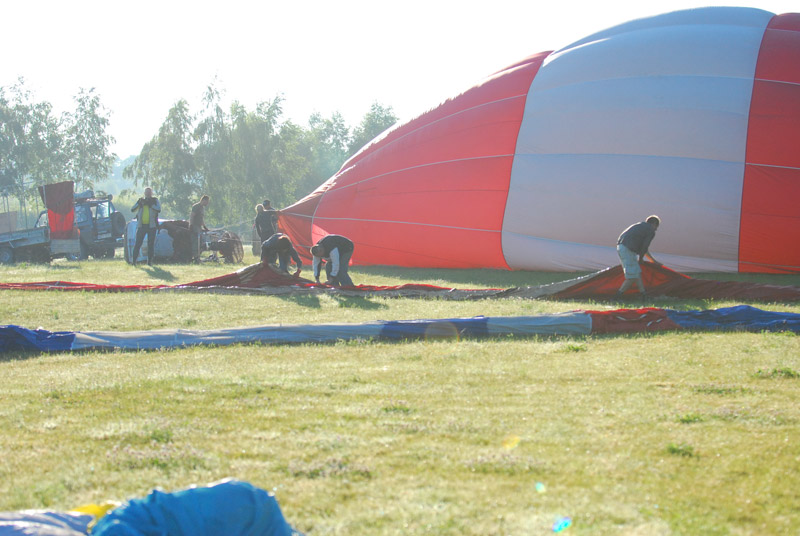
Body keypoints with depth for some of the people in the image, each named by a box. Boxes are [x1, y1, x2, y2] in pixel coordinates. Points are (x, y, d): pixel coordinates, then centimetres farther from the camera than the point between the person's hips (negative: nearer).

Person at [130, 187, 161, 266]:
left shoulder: (155, 200, 7)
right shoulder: (141, 200, 11)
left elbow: (159, 209, -10)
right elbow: (132, 210, 1)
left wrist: (150, 204, -18)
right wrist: (139, 203, -14)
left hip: (152, 226, -1)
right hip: (141, 226, 1)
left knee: (151, 244, 0)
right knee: (137, 243, -4)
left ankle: (149, 261, 7)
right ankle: (134, 261, -4)